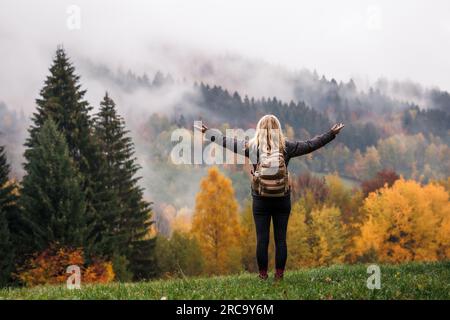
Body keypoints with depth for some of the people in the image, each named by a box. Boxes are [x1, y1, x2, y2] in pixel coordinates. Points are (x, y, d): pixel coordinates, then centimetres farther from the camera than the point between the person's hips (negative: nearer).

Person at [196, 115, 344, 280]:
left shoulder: (253, 147, -7)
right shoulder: (286, 147, -5)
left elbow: (228, 142, 1)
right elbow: (310, 145, 1)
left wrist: (208, 133, 11)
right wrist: (331, 134, 10)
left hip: (260, 201, 0)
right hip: (282, 200, 1)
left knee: (262, 239, 5)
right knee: (281, 238, 7)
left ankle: (263, 274, 10)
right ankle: (279, 274, 10)